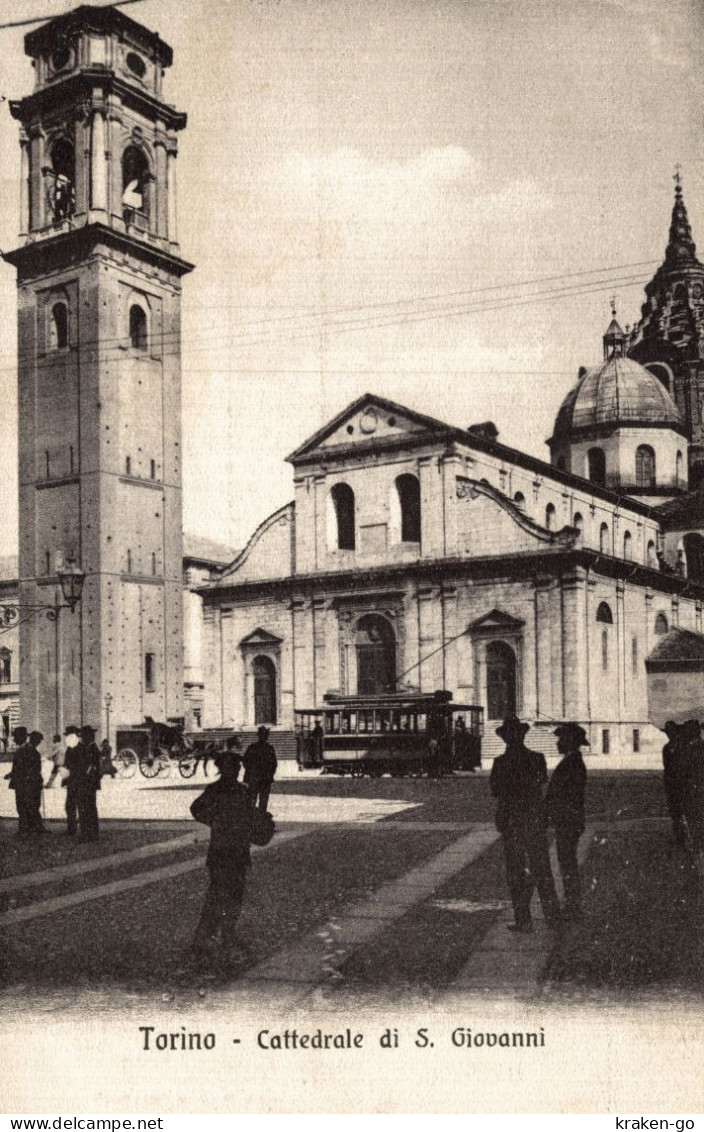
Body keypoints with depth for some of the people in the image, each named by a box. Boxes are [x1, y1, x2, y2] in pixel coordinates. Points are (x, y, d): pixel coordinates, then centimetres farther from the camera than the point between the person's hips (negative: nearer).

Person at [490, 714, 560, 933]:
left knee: (516, 872, 5)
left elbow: (496, 791, -4)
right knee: (542, 869, 14)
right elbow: (542, 782, 9)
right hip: (536, 818, 3)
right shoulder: (537, 758, -5)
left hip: (511, 822, -3)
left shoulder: (501, 763, -13)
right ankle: (552, 915, 19)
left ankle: (523, 921, 6)